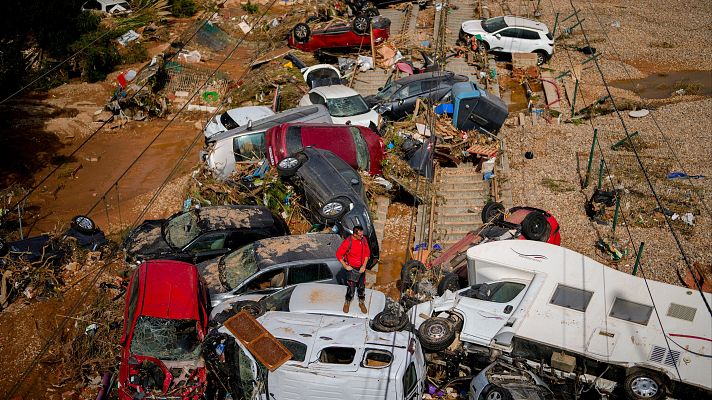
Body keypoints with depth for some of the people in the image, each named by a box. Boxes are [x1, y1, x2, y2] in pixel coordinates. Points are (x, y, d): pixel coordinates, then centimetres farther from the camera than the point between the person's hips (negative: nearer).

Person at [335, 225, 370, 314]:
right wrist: (345, 266, -15)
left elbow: (367, 252, 1)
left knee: (362, 286, 15)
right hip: (351, 268, -4)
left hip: (361, 268, 4)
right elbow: (338, 254, -14)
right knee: (351, 287, 3)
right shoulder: (347, 242, -23)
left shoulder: (364, 240, -9)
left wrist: (364, 266, -6)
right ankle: (347, 303, 28)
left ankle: (362, 303, 36)